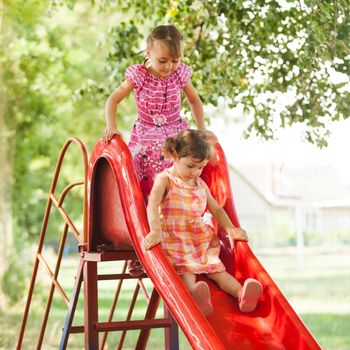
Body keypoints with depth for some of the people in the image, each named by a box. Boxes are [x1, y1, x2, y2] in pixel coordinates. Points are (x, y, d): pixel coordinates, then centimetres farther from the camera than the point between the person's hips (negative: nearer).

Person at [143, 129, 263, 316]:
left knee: (217, 269, -13)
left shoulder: (201, 185, 17)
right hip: (174, 241, -6)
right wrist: (155, 230, -36)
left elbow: (216, 209, 23)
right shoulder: (164, 179, -3)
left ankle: (242, 294, -35)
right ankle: (195, 294, -59)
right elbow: (152, 205, -19)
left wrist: (230, 229, 6)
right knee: (185, 271, -30)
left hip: (201, 239, 6)